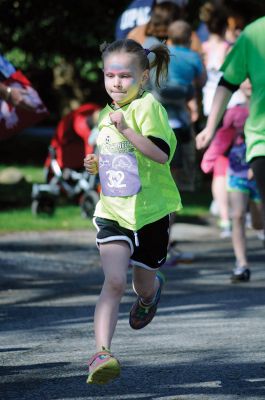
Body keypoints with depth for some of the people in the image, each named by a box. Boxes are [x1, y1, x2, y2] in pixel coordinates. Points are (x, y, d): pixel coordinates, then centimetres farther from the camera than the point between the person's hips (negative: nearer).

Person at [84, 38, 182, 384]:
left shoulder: (147, 106, -13)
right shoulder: (106, 114, 10)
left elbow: (161, 154, -25)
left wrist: (126, 128, -31)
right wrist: (97, 166, 6)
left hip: (151, 212, -3)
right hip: (112, 212, 3)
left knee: (143, 286, 16)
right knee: (114, 281, -18)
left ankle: (152, 290, 54)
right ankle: (102, 353, -24)